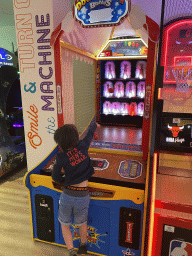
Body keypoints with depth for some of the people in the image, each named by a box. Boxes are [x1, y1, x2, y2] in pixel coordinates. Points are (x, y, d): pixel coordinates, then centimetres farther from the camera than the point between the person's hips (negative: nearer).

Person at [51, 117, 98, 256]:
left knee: (64, 225, 26)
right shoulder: (83, 146, -7)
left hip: (67, 196, -2)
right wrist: (94, 123, 31)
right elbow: (90, 133, 12)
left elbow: (55, 177, -4)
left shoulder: (62, 157, -12)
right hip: (82, 197, 2)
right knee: (82, 223, 30)